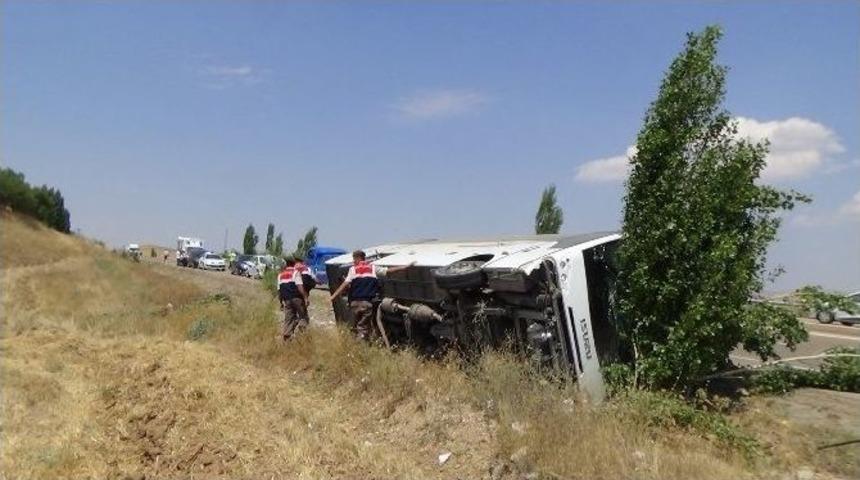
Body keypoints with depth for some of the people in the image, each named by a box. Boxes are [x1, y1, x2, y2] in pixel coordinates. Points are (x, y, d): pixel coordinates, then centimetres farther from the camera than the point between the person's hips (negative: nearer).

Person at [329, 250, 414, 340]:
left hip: (355, 302, 0)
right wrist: (407, 266, 17)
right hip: (368, 302, 0)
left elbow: (345, 285, -4)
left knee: (357, 325, 15)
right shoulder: (373, 268, 10)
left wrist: (332, 297, -4)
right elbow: (389, 271, 10)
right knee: (364, 327, 4)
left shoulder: (353, 269, 5)